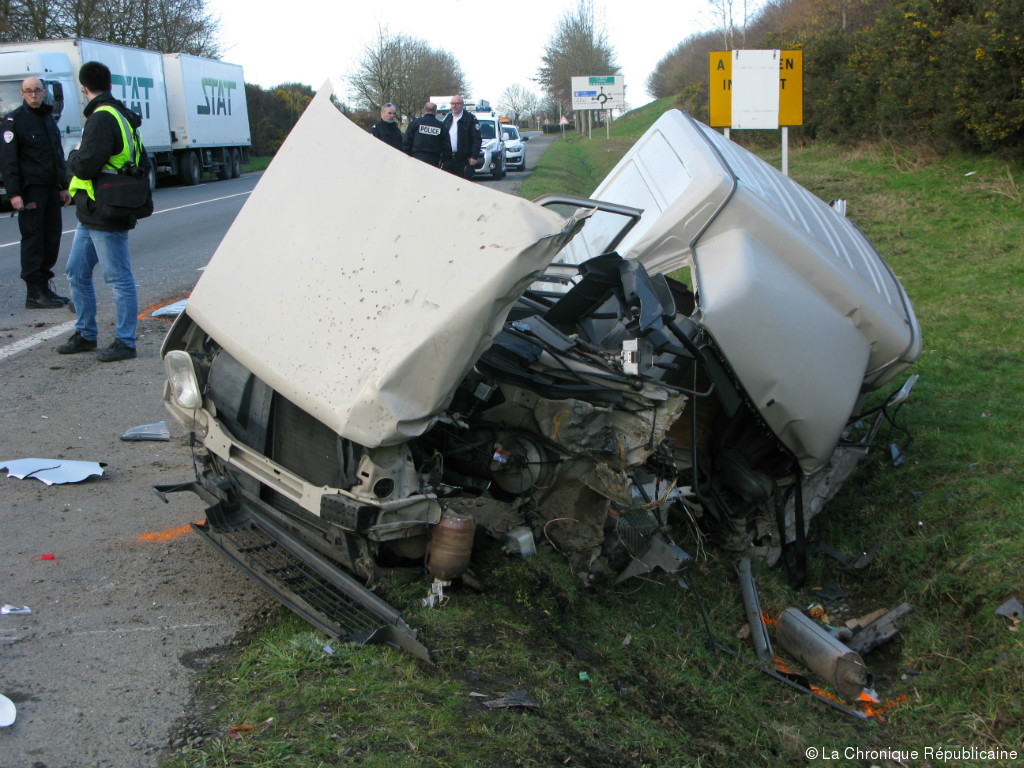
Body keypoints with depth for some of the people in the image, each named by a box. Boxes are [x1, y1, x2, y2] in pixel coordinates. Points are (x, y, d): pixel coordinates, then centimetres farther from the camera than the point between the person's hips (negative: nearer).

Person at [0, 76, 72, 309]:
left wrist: (63, 186, 20)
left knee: (52, 235, 7)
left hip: (51, 188, 7)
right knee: (33, 237, -6)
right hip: (31, 188, -7)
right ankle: (34, 293, -4)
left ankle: (44, 287, 15)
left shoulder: (48, 118, 18)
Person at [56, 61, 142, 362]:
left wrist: (73, 155, -2)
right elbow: (139, 162, 20)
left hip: (106, 218, -10)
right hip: (90, 216, 10)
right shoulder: (120, 115, 15)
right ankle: (86, 334, 26)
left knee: (119, 278, -2)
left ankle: (125, 342, 5)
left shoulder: (102, 118, -16)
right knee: (77, 272, 16)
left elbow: (86, 165, -24)